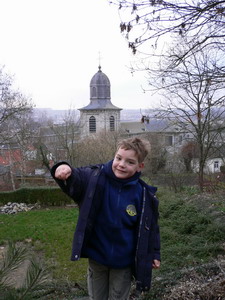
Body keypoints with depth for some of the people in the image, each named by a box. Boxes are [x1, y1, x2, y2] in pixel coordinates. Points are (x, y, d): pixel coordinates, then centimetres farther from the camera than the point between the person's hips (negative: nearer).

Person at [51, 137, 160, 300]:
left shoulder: (144, 194, -14)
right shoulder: (96, 177, -16)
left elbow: (150, 226, -4)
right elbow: (76, 179, -31)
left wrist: (154, 254, 3)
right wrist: (65, 171, -53)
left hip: (123, 261, -1)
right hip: (96, 256, 1)